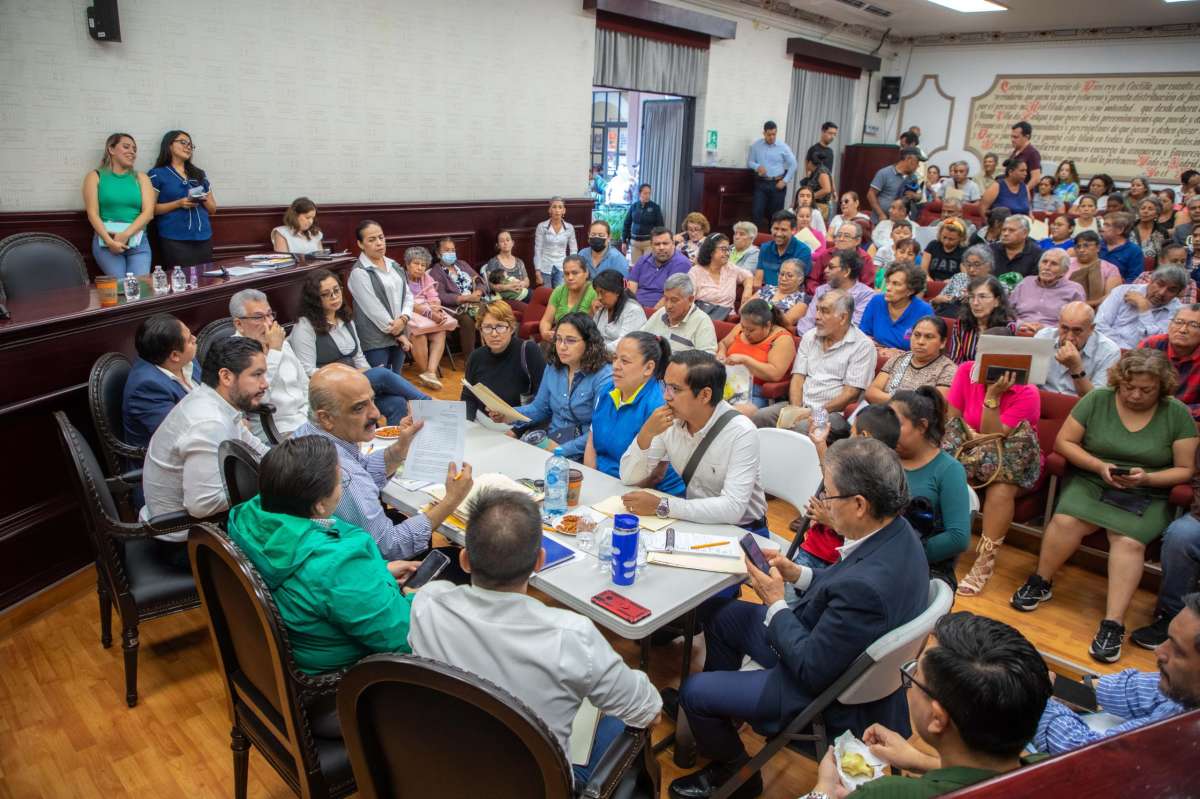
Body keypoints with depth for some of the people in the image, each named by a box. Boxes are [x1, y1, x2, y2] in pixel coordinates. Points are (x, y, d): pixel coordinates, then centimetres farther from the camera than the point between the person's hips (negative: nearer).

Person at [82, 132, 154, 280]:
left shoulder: (141, 177, 16)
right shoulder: (95, 176, 11)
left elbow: (148, 212, 2)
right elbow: (92, 213, 0)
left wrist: (125, 235, -12)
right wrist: (109, 240, -16)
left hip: (137, 241, 2)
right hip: (106, 240, -2)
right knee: (121, 285, -20)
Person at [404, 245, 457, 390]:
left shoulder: (426, 277, 14)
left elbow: (434, 298, 4)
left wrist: (437, 310, -20)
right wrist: (429, 313, -28)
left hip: (430, 313, 5)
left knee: (441, 331, -25)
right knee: (419, 330, -35)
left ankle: (431, 372, -30)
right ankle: (423, 372, -20)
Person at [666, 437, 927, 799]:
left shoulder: (865, 586, -40)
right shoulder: (896, 530, -12)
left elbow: (811, 671, -27)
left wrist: (776, 602, -17)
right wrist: (800, 575, -3)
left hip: (825, 690, -9)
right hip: (827, 648, 9)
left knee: (693, 691, 1)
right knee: (723, 617, 18)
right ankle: (711, 720, 40)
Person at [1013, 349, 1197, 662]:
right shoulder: (1096, 400, 1)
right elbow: (1063, 442, 2)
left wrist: (1146, 478, -17)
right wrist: (1099, 466, -13)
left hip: (1148, 495, 0)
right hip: (1091, 481, 1)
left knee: (1129, 541, -29)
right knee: (1066, 521, -29)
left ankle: (1113, 624, -28)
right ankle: (1039, 583, -7)